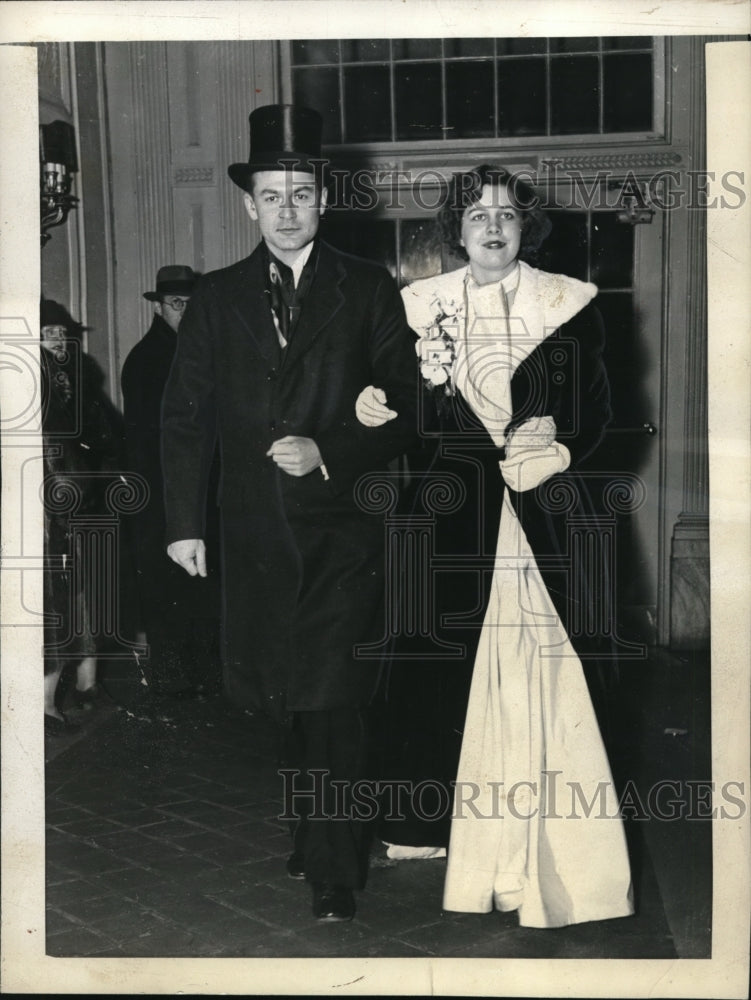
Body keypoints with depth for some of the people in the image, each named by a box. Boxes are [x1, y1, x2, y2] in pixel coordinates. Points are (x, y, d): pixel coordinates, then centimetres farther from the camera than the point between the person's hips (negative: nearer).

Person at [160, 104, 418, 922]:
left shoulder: (368, 291, 3)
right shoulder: (216, 299, 9)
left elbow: (404, 409, 0)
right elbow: (184, 416, 9)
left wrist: (326, 452, -14)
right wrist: (184, 522, 4)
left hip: (342, 526, -3)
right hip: (255, 532, 3)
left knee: (332, 696, -7)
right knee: (287, 698, 12)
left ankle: (334, 867, 3)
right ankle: (315, 831, 30)